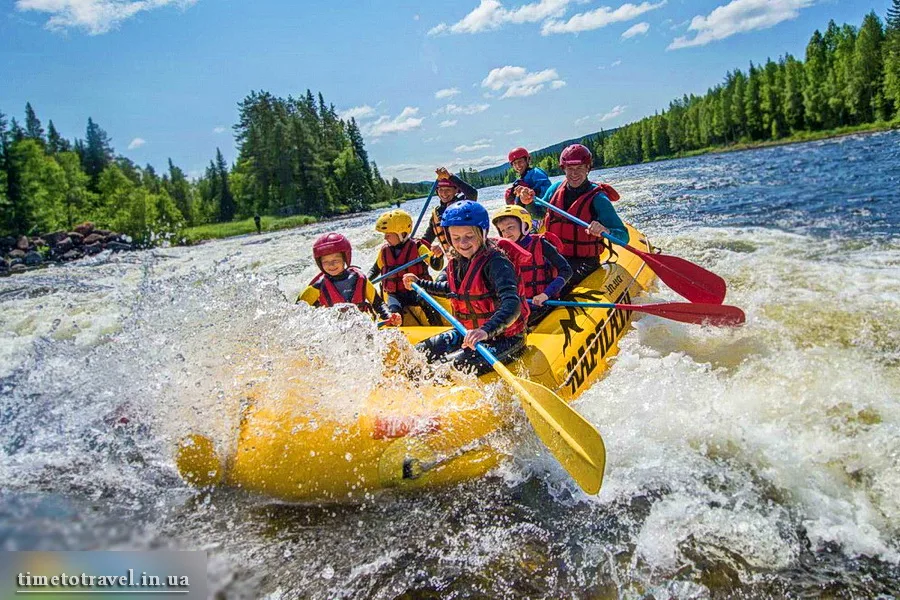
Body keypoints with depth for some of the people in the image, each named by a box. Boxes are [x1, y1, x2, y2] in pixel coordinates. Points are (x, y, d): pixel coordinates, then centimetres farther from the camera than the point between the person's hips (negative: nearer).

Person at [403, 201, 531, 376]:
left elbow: (512, 305, -38)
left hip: (505, 339, -8)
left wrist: (486, 331, -53)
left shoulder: (496, 262, -23)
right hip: (470, 332, 8)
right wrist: (419, 284, 17)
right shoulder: (456, 261, 2)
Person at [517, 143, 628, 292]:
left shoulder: (597, 198, -11)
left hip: (585, 262, -5)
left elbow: (624, 237, -16)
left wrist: (605, 231, -39)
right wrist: (528, 202, 0)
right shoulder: (556, 189, 4)